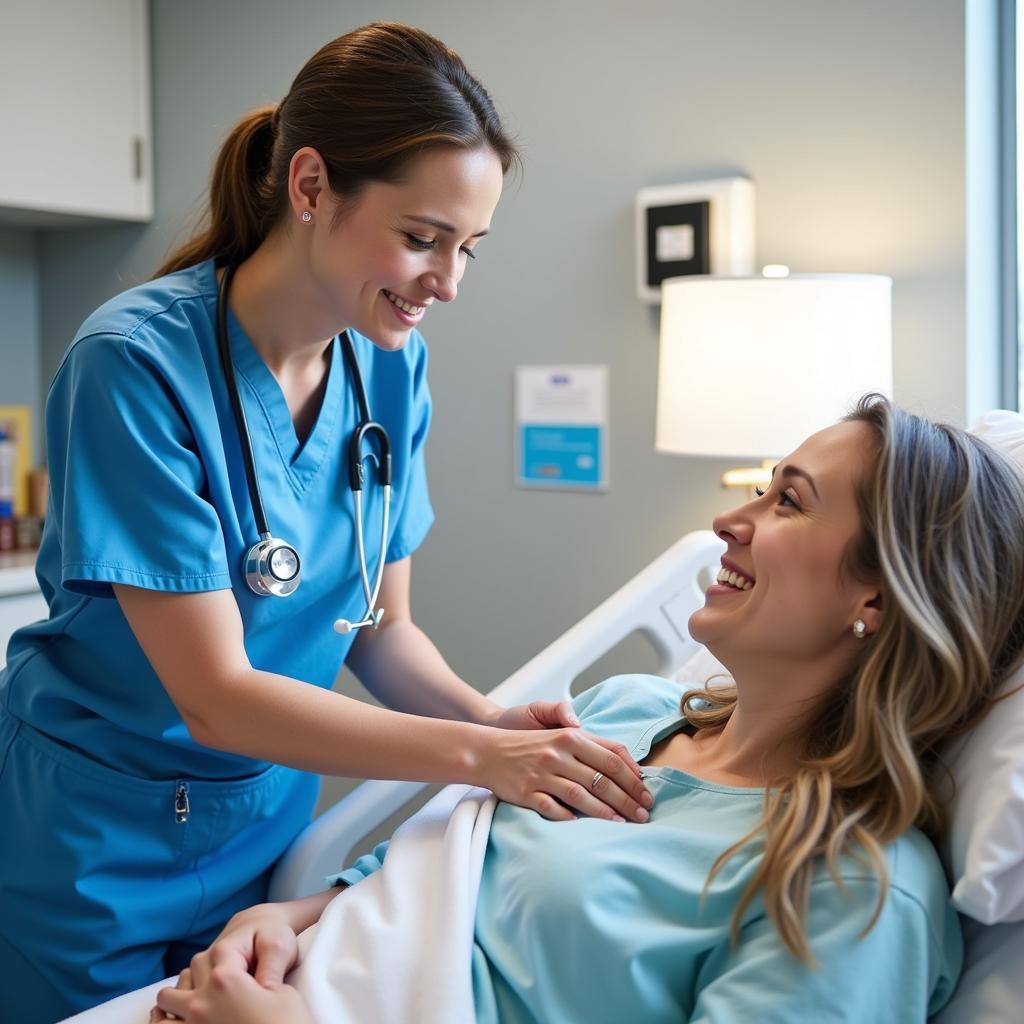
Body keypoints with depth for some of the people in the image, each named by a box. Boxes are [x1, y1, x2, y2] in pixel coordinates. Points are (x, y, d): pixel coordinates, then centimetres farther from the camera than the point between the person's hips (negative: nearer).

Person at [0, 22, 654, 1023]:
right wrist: (481, 753, -29)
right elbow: (216, 696, -25)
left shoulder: (391, 368, -7)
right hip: (99, 855, -4)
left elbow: (380, 625, 0)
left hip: (268, 828, 5)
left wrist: (494, 718, -18)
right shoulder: (136, 364, -25)